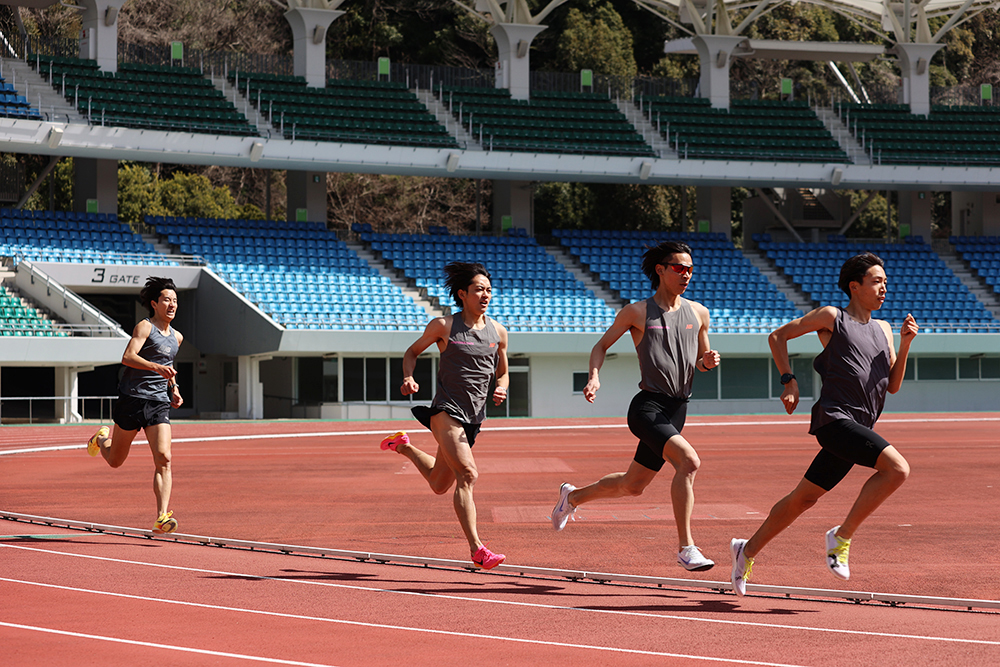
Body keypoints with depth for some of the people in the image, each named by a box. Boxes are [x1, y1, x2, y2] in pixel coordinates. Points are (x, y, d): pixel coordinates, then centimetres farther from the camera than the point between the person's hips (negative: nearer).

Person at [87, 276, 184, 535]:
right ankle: (102, 440, 47)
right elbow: (127, 357, -22)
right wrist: (157, 367, -36)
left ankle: (162, 517, -22)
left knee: (163, 459, -15)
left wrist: (174, 390, 19)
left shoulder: (176, 337, 16)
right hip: (132, 399, -4)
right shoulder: (144, 327, -6)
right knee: (115, 461, 10)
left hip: (159, 404, 4)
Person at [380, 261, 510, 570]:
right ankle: (477, 550, -27)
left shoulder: (498, 332, 7)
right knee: (467, 474, -23)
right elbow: (413, 351, 10)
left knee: (439, 485, 19)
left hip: (474, 417, 6)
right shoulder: (443, 326, -4)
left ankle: (405, 446, 46)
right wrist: (408, 377, -9)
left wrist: (501, 388, -5)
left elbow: (502, 373, 18)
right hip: (446, 410, -6)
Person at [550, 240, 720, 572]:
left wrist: (709, 361, -2)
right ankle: (686, 547, -25)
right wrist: (594, 377, -8)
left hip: (676, 412, 6)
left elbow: (701, 362, 23)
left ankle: (573, 496, 44)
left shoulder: (698, 313, 11)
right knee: (688, 461, -28)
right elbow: (601, 345, 9)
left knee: (632, 485, 17)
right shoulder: (637, 312, -2)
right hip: (648, 406, -6)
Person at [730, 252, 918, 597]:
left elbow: (893, 385, 18)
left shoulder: (883, 329, 20)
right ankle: (841, 536, -14)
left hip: (857, 428, 7)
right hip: (835, 417, -7)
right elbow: (777, 336, 9)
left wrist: (905, 345, 4)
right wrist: (789, 381, 0)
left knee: (804, 497, 13)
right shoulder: (832, 317, 2)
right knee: (897, 468, -24)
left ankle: (748, 550, 27)